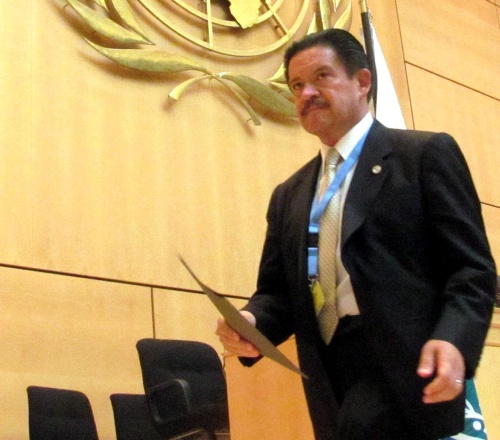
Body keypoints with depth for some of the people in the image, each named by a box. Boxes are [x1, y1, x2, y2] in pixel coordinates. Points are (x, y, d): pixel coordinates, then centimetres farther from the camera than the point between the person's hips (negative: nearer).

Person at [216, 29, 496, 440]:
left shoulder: (426, 153, 2)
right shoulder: (289, 195, 20)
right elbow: (278, 290, 16)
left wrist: (453, 341, -22)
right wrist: (251, 322, -6)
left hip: (408, 375, -5)